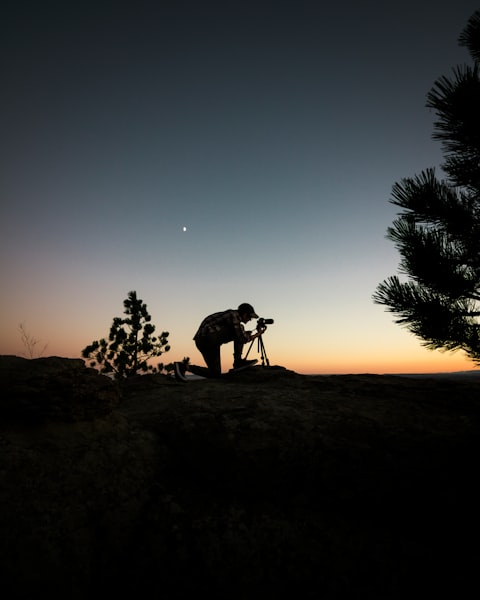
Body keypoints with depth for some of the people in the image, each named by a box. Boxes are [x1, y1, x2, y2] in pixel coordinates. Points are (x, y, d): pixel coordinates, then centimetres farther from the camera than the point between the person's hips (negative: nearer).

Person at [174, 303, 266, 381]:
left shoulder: (233, 315, 20)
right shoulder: (234, 315, -9)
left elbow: (239, 335, 31)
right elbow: (242, 339, -12)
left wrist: (252, 333, 27)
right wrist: (256, 335, 3)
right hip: (208, 338, -10)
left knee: (215, 374, 10)